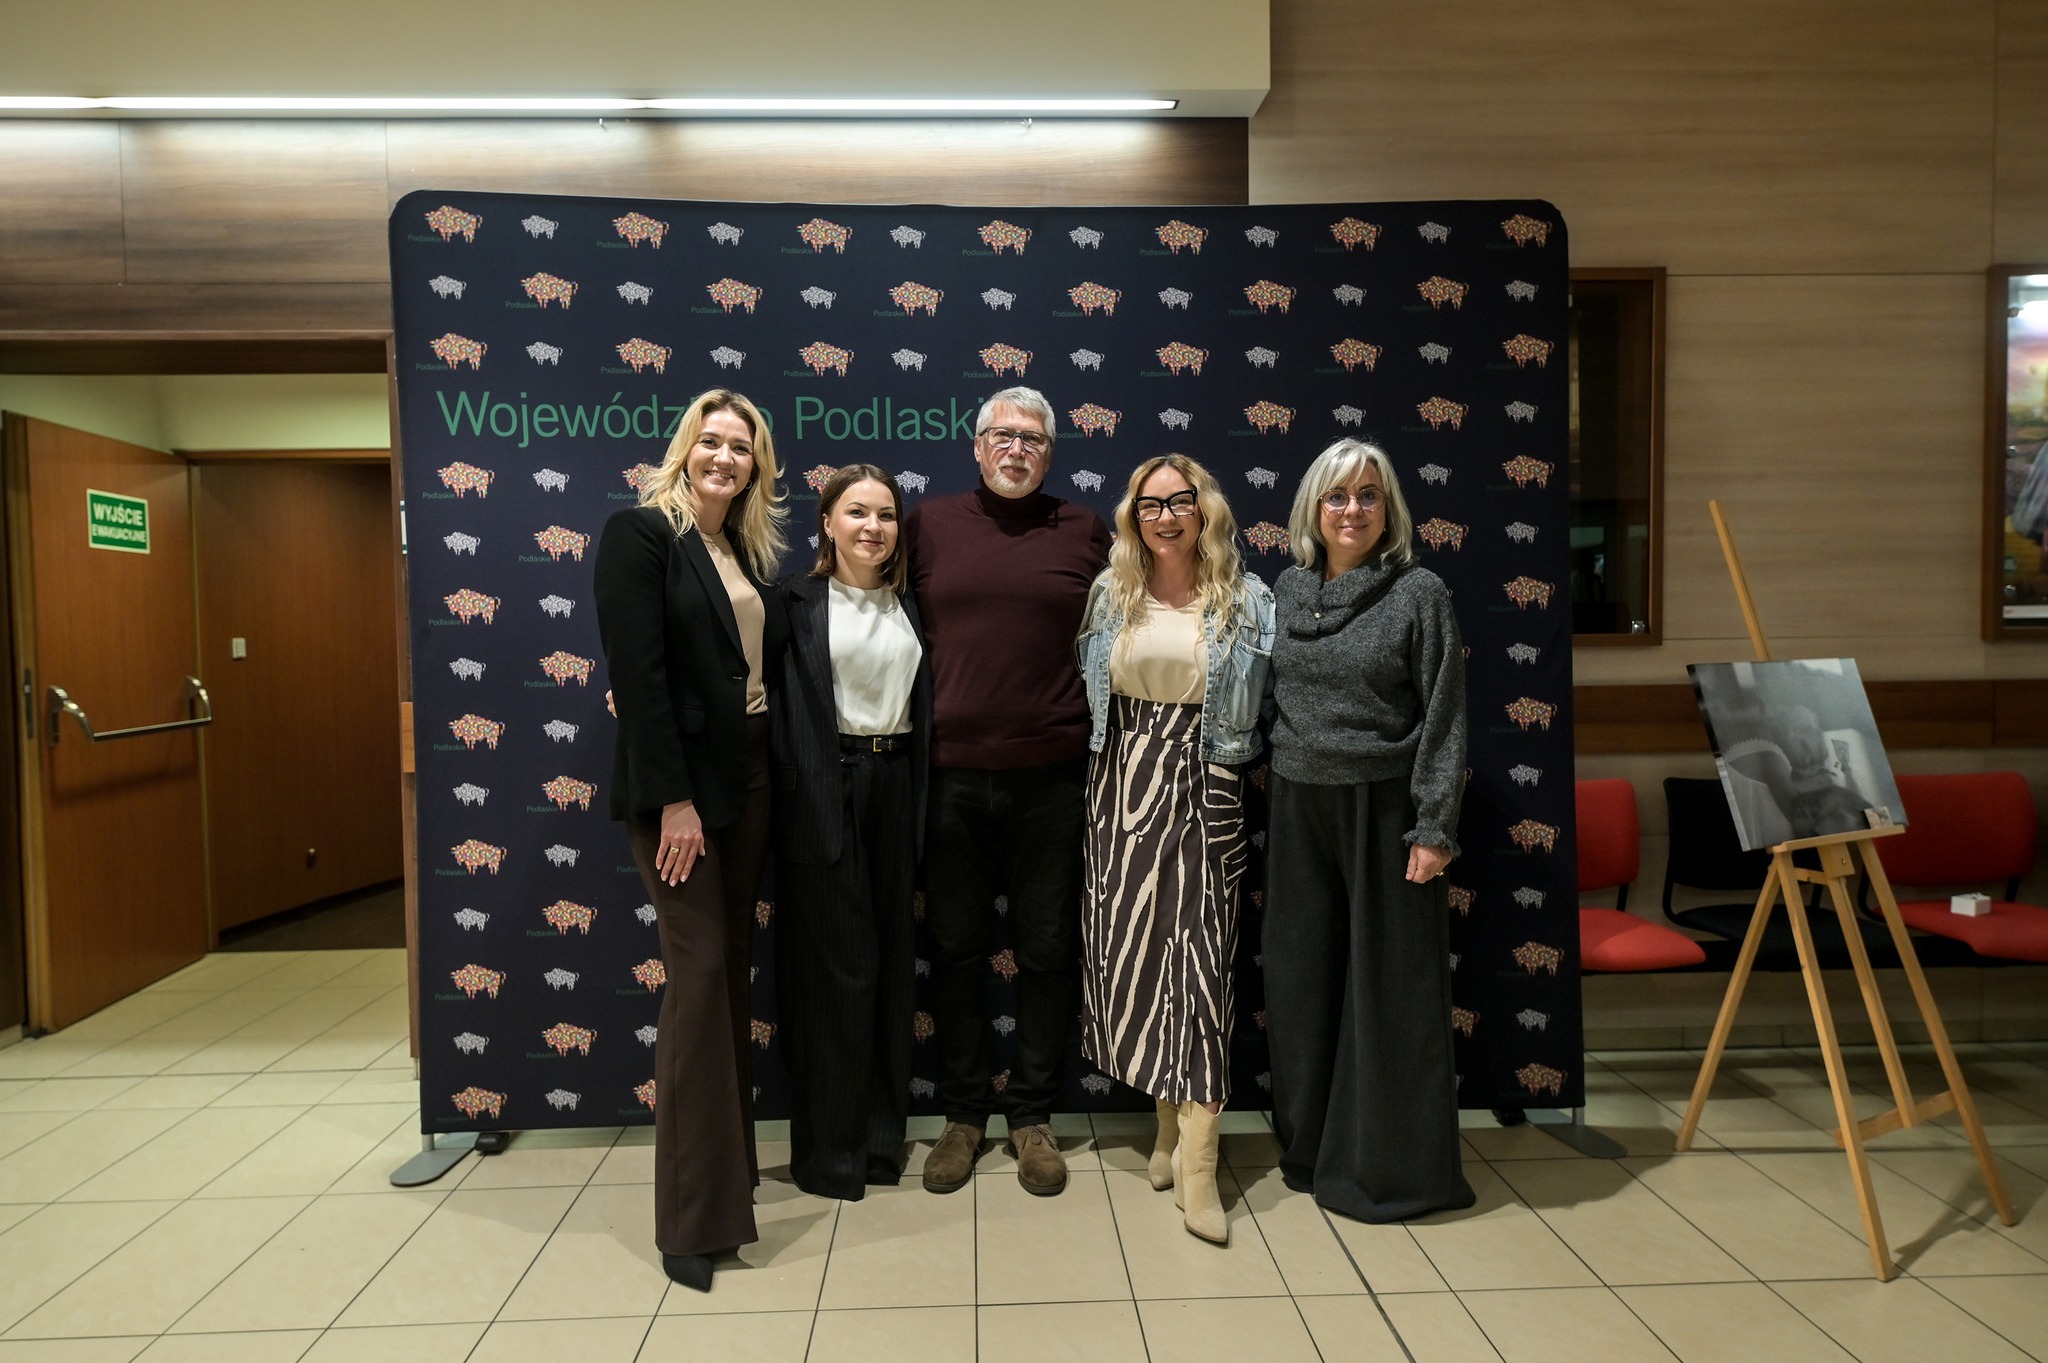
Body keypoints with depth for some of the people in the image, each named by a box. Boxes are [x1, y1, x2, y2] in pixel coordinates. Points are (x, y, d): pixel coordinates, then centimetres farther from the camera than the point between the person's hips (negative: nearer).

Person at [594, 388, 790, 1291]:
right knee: (698, 971, -6)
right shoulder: (641, 533, -7)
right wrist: (673, 800, -19)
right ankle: (694, 1214, 5)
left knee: (731, 969, 13)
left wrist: (769, 779, 6)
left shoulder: (750, 551, 13)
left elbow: (767, 666, 13)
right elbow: (638, 675, -15)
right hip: (680, 783, -7)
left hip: (748, 778, 7)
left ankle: (729, 1161, 28)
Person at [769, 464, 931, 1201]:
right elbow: (783, 708, -8)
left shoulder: (909, 603, 10)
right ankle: (830, 1146, 18)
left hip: (896, 784, 5)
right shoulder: (799, 600, -2)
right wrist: (799, 801, -16)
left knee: (892, 959, 11)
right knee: (838, 962, 2)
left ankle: (881, 1131, 27)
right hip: (825, 787, -4)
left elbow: (926, 704, 10)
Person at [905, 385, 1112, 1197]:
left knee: (1047, 951, 9)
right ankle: (963, 1113, 28)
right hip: (950, 774, 1)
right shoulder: (928, 523, 6)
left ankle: (1032, 1114, 27)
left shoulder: (1085, 532, 5)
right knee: (956, 948, 10)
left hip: (1051, 775, 0)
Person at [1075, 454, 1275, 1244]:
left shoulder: (1245, 602, 1)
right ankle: (1169, 1122, 25)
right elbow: (1087, 691, 13)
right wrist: (1102, 770, 8)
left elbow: (1259, 705, 2)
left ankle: (1197, 1163, 1)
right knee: (1133, 949, 6)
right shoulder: (1111, 594, 8)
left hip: (1203, 790, -3)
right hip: (1123, 786, 3)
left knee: (1198, 955, -4)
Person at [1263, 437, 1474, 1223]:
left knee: (1387, 985, 4)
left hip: (1382, 808, -4)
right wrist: (1268, 781, 10)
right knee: (1301, 978, 12)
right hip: (1299, 806, 5)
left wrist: (1434, 827, -12)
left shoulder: (1419, 593, -6)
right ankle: (1311, 1149, 29)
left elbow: (1443, 718, -8)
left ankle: (1393, 1166, 21)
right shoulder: (1288, 590, 7)